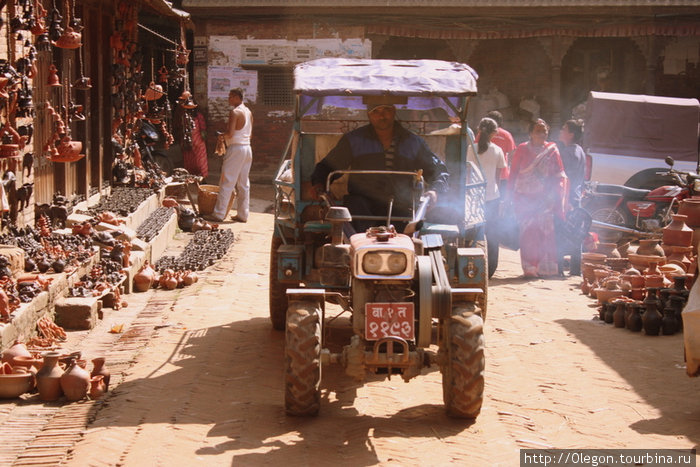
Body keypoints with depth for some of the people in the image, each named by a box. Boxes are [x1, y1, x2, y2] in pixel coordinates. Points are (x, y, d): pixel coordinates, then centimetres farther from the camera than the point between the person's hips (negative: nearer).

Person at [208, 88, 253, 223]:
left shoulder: (235, 112, -13)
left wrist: (222, 136, 0)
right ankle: (243, 215, 12)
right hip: (247, 147, 8)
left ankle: (219, 214, -5)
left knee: (226, 183, -6)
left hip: (236, 148, -8)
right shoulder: (248, 112, 13)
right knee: (243, 184, 10)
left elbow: (230, 133, -21)